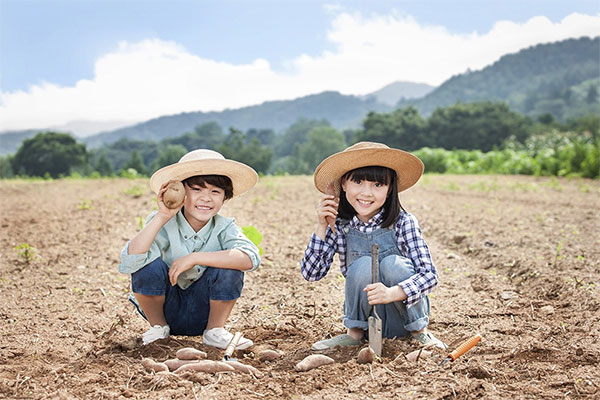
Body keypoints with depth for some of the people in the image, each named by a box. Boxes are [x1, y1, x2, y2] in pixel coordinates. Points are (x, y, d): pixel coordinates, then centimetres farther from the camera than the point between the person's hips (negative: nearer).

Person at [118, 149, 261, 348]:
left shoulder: (224, 228, -13)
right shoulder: (163, 225, -17)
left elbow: (250, 258, -35)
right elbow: (129, 261, -34)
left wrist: (194, 258, -37)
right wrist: (162, 217, -36)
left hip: (202, 313, 0)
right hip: (165, 307, 0)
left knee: (228, 268, -27)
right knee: (148, 264, -27)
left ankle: (215, 330, -2)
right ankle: (158, 327, -1)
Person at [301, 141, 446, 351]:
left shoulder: (403, 223, -15)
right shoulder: (339, 225, -8)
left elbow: (429, 274, -21)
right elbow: (311, 273, -8)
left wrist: (392, 293, -40)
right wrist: (322, 227, -19)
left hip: (405, 315, -1)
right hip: (365, 316, 1)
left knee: (392, 263, -28)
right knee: (363, 265, -26)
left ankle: (419, 330, -6)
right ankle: (355, 333, -5)